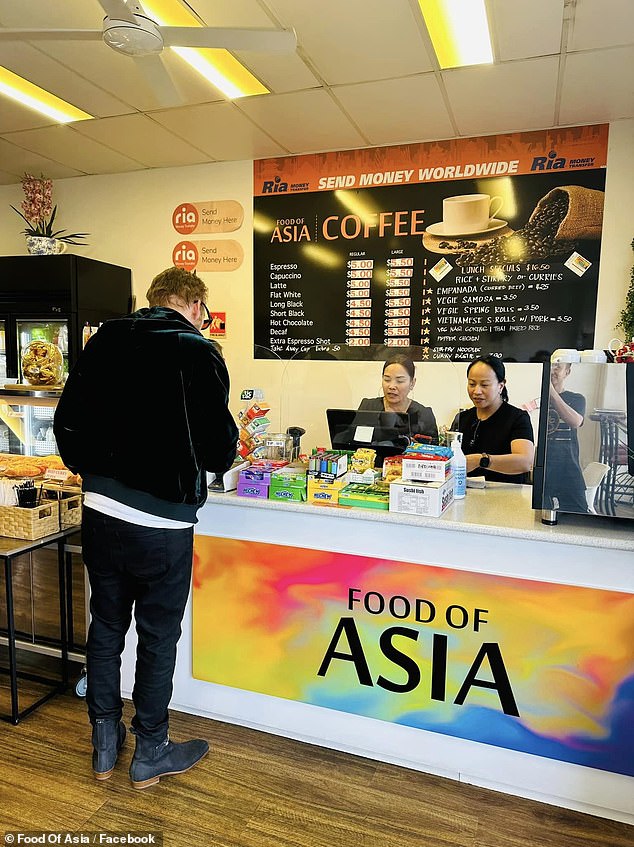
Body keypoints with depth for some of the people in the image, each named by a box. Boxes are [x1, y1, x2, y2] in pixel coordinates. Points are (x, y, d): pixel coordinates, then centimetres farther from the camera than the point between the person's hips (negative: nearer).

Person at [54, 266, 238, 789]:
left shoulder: (104, 341, 6)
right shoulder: (197, 353, -11)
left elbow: (67, 420, 9)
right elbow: (219, 447, -14)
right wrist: (225, 454, 9)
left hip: (99, 511, 6)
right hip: (162, 521, -5)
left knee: (106, 627, 19)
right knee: (158, 637, 12)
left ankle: (104, 746, 36)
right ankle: (150, 754, 30)